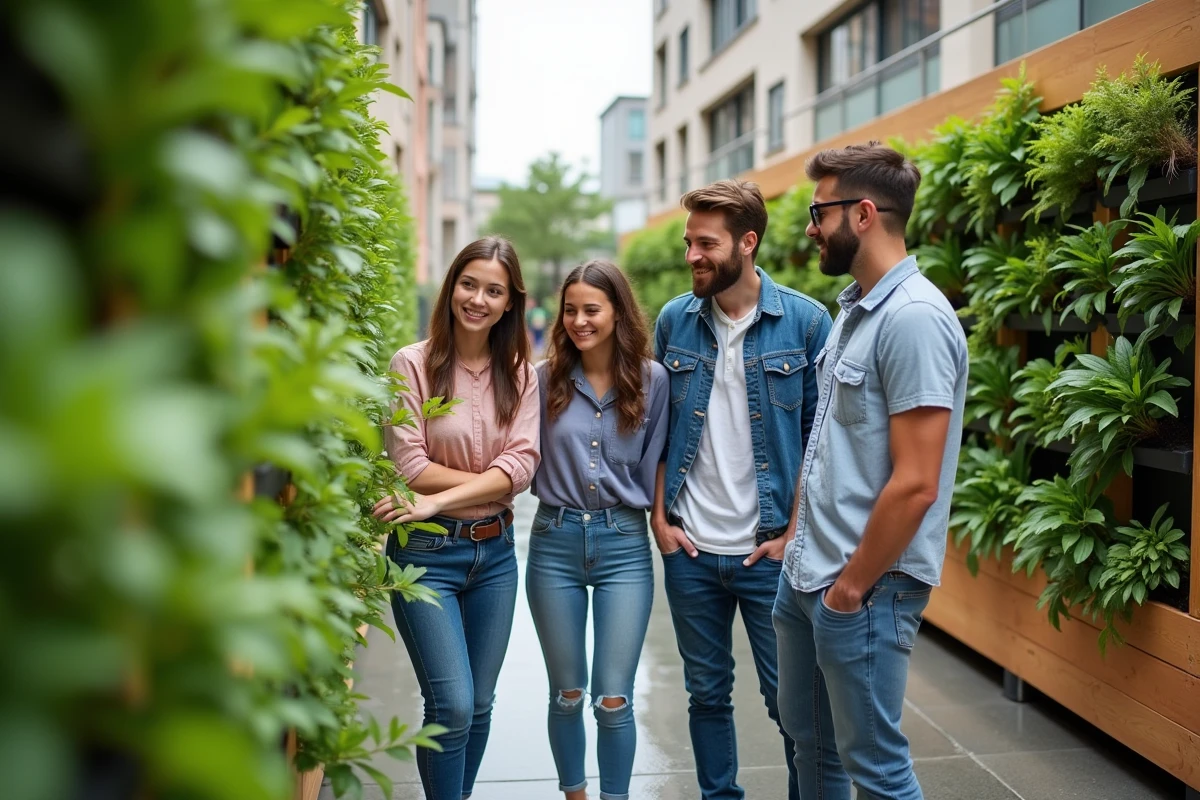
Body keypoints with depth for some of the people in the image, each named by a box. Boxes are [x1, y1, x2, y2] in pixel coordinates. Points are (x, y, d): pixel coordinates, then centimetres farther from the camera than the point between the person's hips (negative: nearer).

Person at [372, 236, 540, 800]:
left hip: (495, 552, 4)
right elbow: (410, 467, -13)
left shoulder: (519, 374, 4)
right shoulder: (413, 364, -8)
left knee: (480, 705, 12)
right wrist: (492, 481, -10)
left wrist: (438, 500, -18)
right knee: (453, 706, -7)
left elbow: (521, 465, -8)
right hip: (426, 552, -4)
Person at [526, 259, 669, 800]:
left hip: (624, 544, -1)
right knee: (566, 693, 13)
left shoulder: (652, 380, -2)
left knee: (614, 700, 1)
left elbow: (652, 466, 3)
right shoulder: (545, 379, -1)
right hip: (555, 542, 1)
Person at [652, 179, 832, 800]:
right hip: (690, 549, 3)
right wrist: (659, 516, 3)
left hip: (770, 550, -3)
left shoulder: (806, 321, -7)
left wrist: (795, 532, -8)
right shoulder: (674, 321, 2)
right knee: (707, 694, 16)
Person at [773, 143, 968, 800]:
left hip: (865, 587, -9)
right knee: (807, 735, 21)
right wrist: (798, 534, 14)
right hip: (806, 573, 9)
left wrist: (853, 586, -16)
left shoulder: (914, 319, -20)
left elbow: (915, 484, -23)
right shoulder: (852, 309, 10)